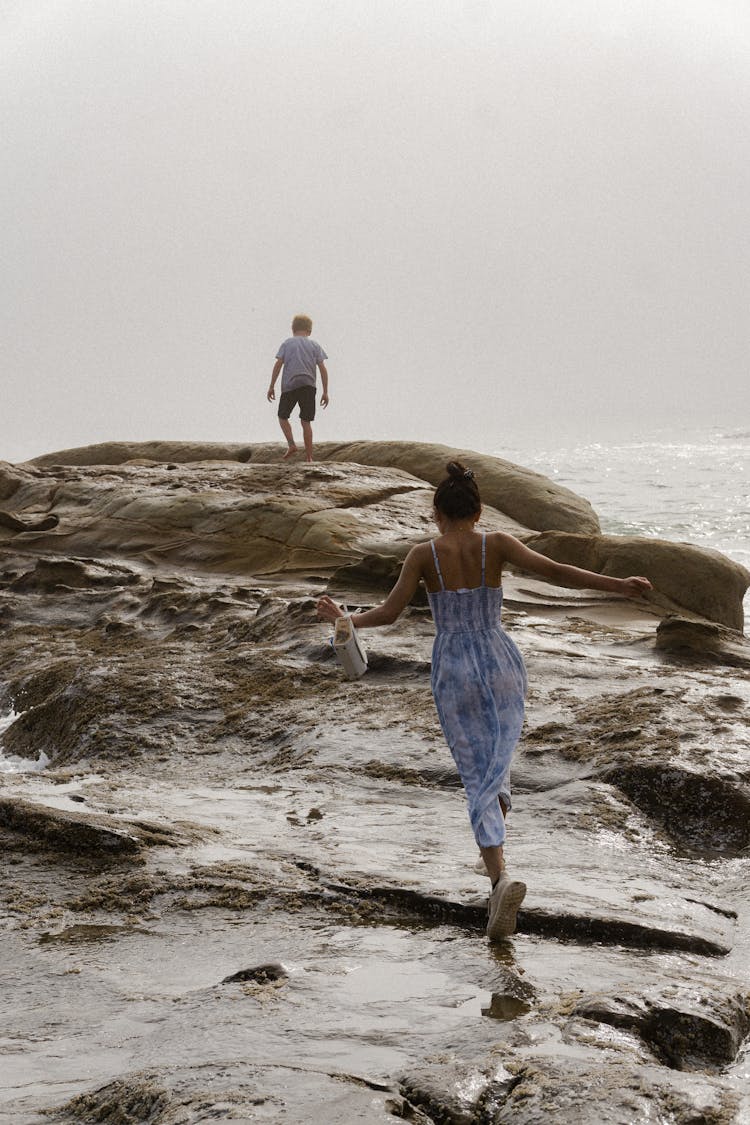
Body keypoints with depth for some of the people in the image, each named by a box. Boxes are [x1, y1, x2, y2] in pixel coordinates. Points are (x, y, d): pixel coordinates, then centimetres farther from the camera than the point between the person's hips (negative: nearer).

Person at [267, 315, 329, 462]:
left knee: (283, 417, 14)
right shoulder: (314, 345, 10)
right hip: (308, 386, 1)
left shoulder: (287, 343, 8)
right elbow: (323, 369, 4)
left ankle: (291, 444, -5)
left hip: (289, 385, -1)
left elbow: (278, 364, 0)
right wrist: (325, 392, 7)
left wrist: (271, 387, 4)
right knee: (306, 422, 5)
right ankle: (308, 457, 3)